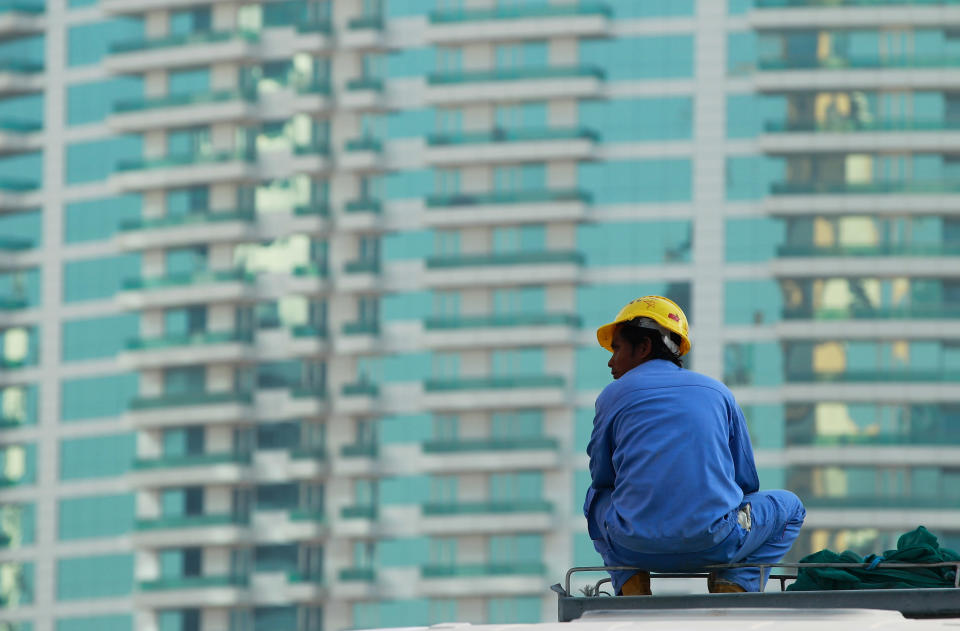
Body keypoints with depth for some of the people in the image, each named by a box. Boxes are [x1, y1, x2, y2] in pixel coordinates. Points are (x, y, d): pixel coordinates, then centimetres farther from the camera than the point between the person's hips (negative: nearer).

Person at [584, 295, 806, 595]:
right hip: (713, 547, 0)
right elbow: (747, 482, 17)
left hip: (635, 548, 1)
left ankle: (630, 584, 12)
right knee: (789, 506, 29)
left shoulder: (613, 395, 9)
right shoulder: (718, 391, 14)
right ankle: (734, 583, 3)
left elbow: (602, 478, 17)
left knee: (596, 499, 36)